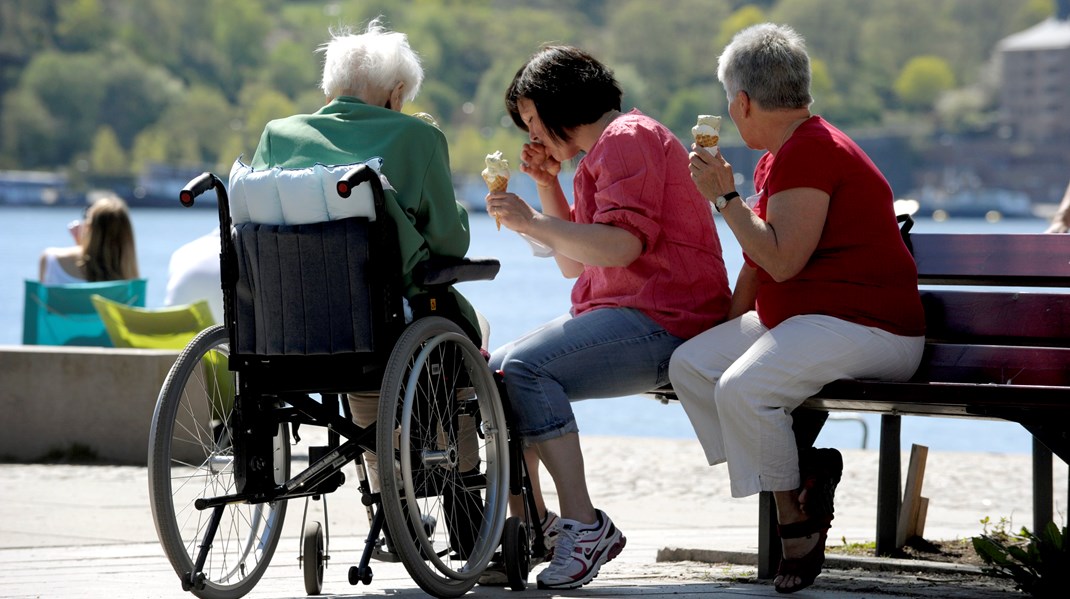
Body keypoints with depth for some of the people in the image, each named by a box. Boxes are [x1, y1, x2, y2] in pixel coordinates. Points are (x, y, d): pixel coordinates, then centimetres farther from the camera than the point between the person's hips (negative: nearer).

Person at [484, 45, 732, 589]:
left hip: (662, 320, -11)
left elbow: (623, 244, -23)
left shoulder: (629, 139, -9)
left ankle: (583, 524, -30)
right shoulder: (599, 155, 24)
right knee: (496, 371, 8)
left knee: (526, 368, -27)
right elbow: (575, 264, 24)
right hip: (620, 314, 11)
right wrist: (547, 186, 15)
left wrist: (531, 221, -18)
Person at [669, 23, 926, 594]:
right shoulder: (777, 158, 18)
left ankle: (797, 526, -15)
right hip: (800, 321, 11)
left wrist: (724, 195, -16)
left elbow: (782, 260, -24)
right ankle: (802, 470, -7)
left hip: (864, 327, -11)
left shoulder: (811, 151, -16)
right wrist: (729, 327, 15)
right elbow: (757, 262, 26)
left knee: (742, 388, -31)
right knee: (689, 365, 2)